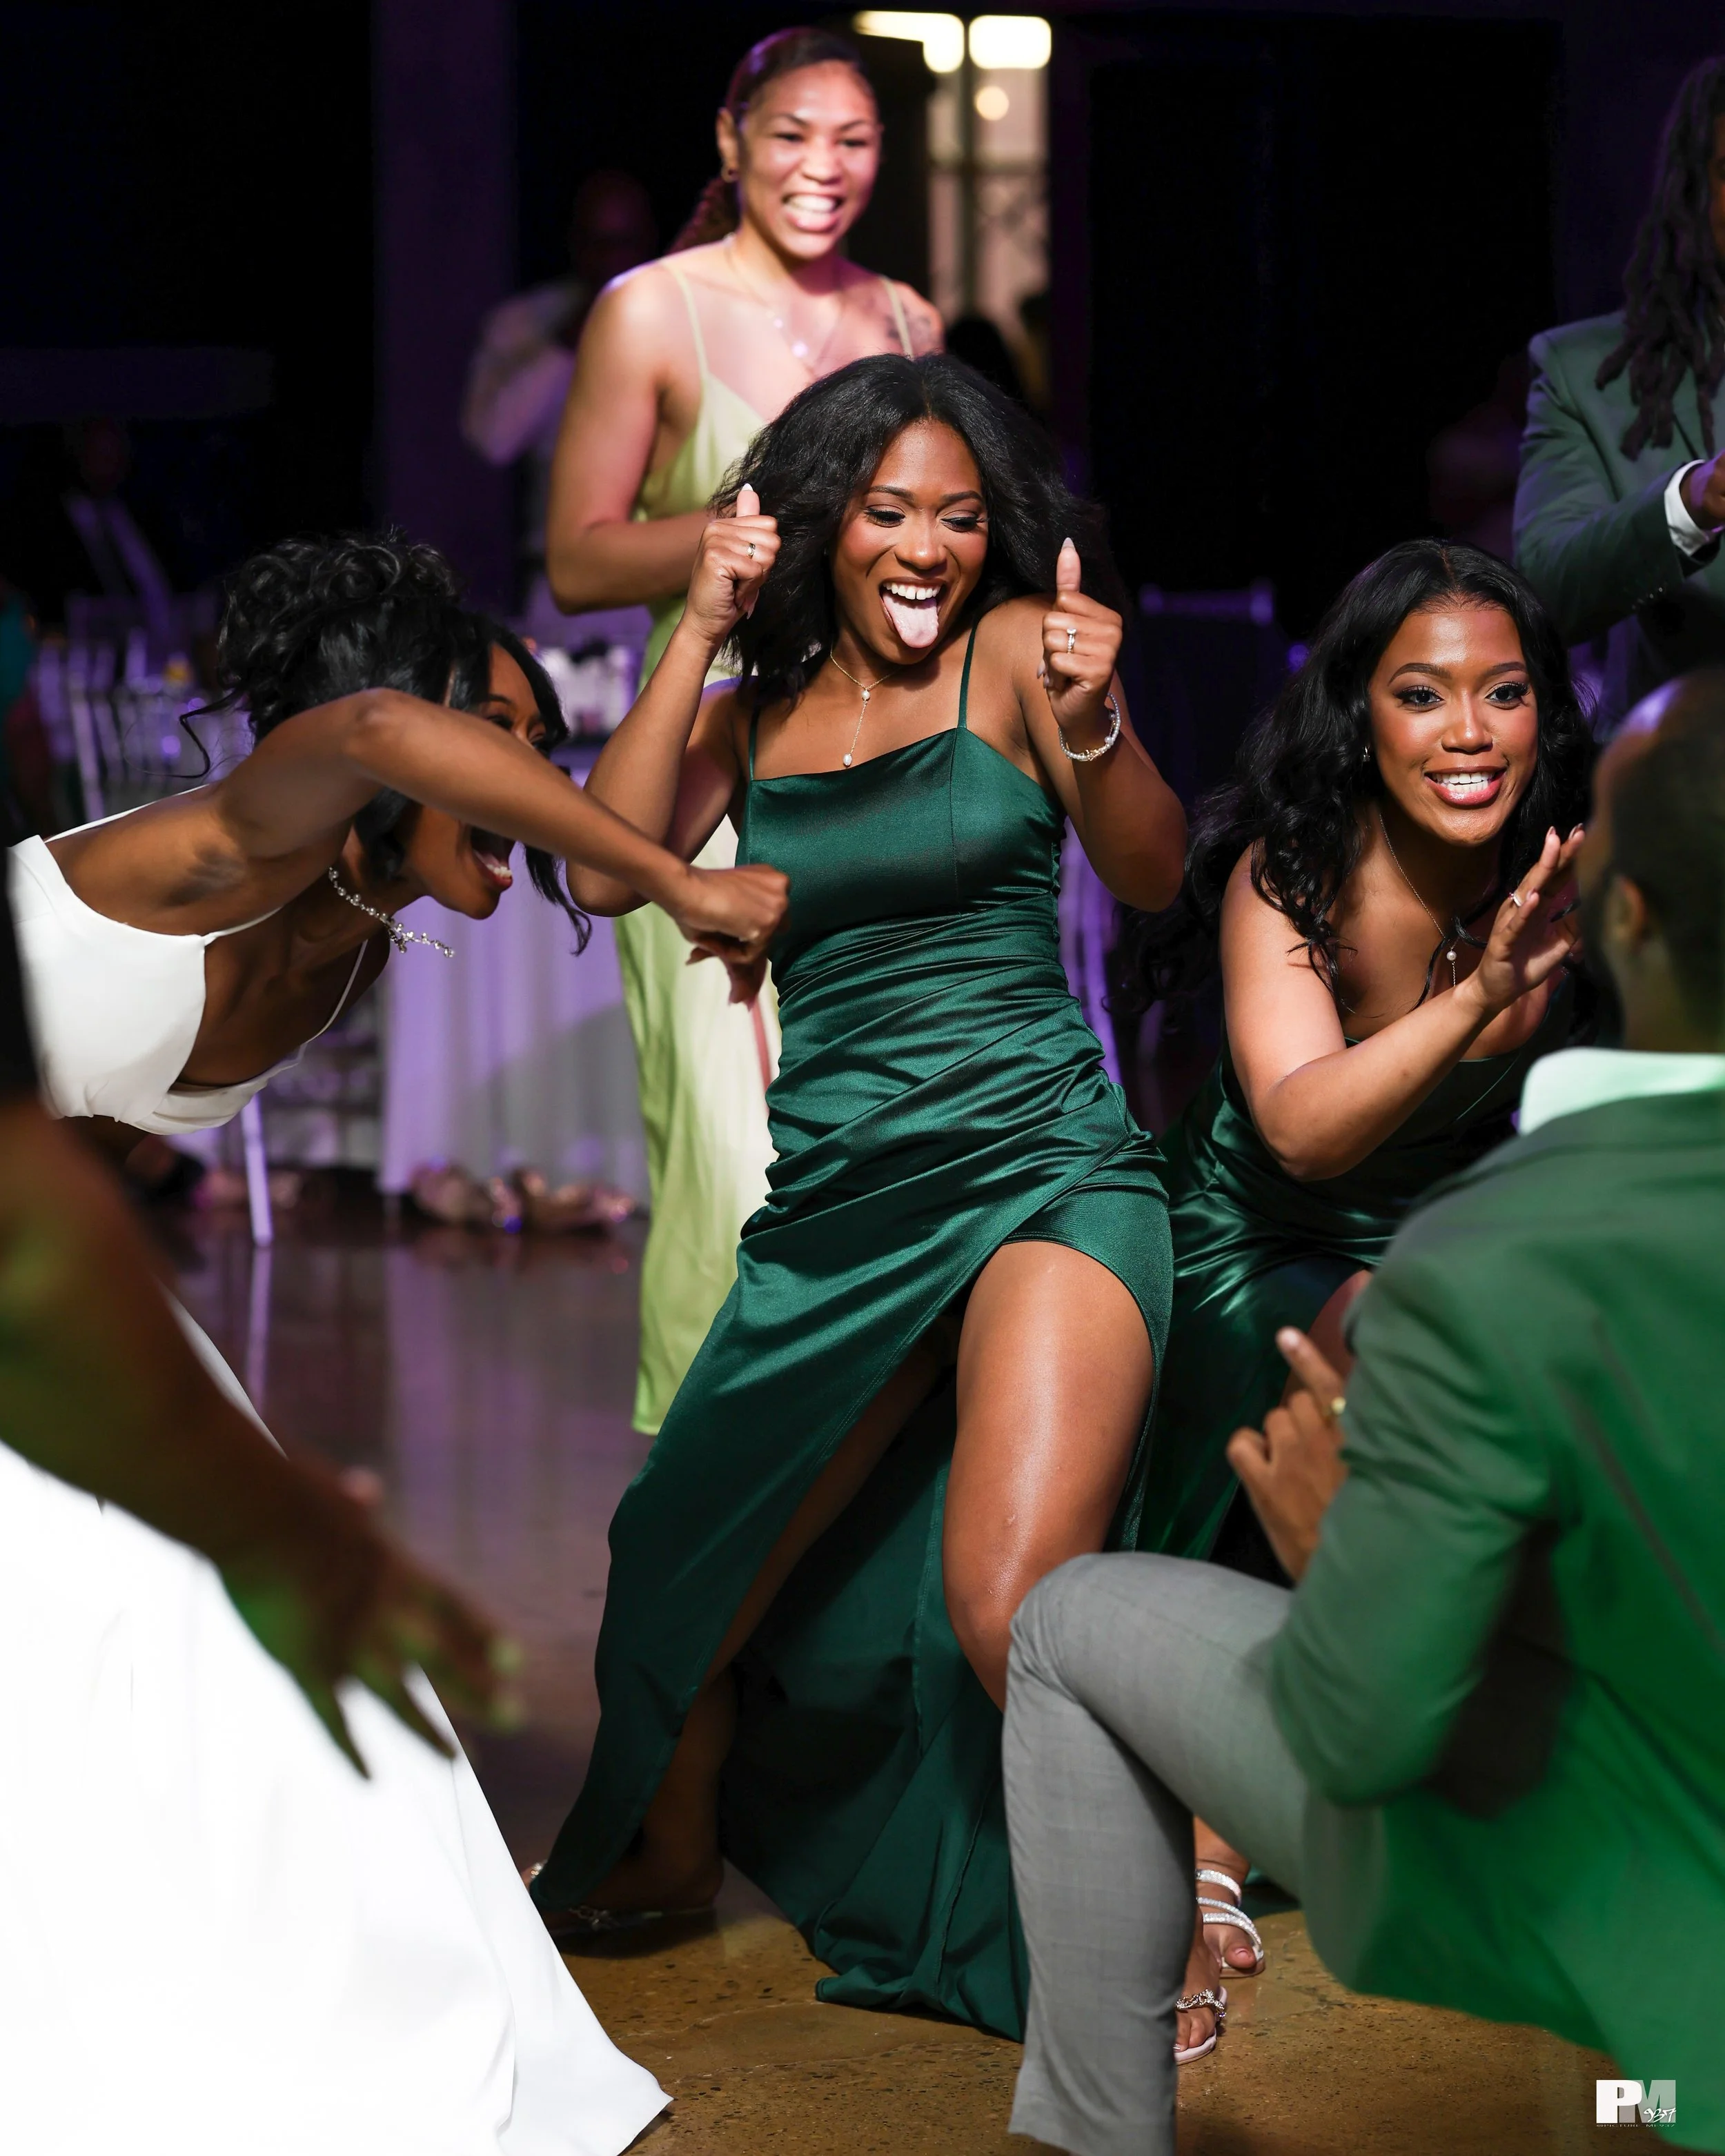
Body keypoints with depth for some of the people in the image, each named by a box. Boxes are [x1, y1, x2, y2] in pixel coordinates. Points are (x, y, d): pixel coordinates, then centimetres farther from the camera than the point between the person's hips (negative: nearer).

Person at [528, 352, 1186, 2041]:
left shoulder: (1013, 650, 1)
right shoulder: (755, 707, 12)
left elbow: (1150, 875, -9)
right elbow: (607, 869, -1)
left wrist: (1091, 729, -29)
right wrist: (702, 632, -4)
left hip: (1039, 1168, -5)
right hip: (834, 1205, 5)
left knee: (1006, 1600, -25)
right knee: (693, 1567, 14)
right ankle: (668, 1850, 43)